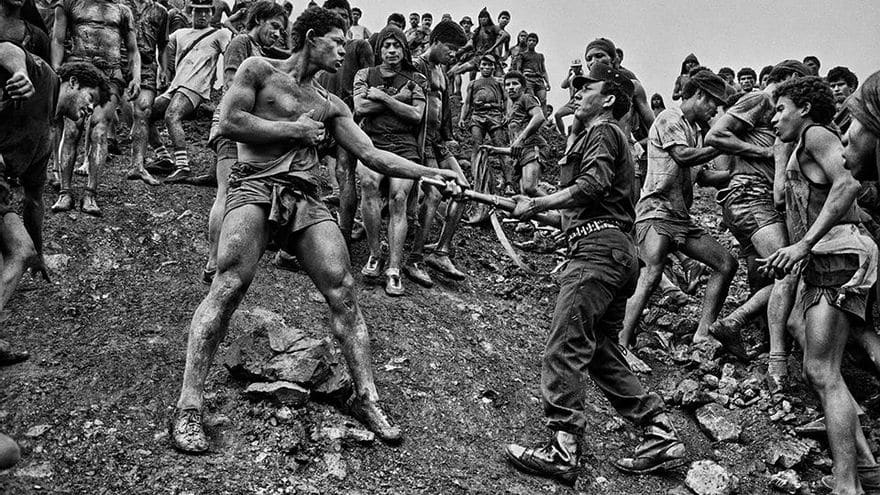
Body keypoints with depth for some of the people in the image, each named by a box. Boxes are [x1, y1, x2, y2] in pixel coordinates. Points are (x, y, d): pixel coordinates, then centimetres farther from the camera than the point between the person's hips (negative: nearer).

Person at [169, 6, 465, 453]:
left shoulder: (329, 104, 23)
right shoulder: (259, 70, 10)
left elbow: (370, 155, 16)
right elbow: (229, 123, -4)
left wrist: (429, 172, 6)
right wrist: (296, 130, 0)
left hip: (306, 199, 5)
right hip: (255, 186, -5)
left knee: (343, 291, -8)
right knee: (228, 286, -20)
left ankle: (366, 398, 0)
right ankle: (188, 408, -15)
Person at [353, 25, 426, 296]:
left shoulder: (414, 79, 15)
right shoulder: (366, 74, 16)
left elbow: (416, 115, 1)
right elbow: (360, 107, 0)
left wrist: (382, 96, -2)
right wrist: (398, 97, -2)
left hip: (405, 146, 1)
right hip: (371, 142, 0)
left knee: (398, 198, -21)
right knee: (369, 182, -32)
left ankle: (393, 269, -19)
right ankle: (374, 254, -18)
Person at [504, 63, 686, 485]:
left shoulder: (602, 133, -1)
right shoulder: (605, 136, 30)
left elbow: (592, 185, -19)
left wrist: (536, 205, -18)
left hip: (599, 247, -11)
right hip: (618, 250, 11)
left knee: (564, 350, -13)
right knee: (600, 351, 12)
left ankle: (563, 451, -14)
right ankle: (661, 435, 13)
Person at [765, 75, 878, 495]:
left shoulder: (816, 135, -1)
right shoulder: (803, 150, 28)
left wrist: (803, 244, -25)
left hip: (838, 255, -11)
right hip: (822, 264, 11)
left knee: (822, 373, -17)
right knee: (817, 372, 12)